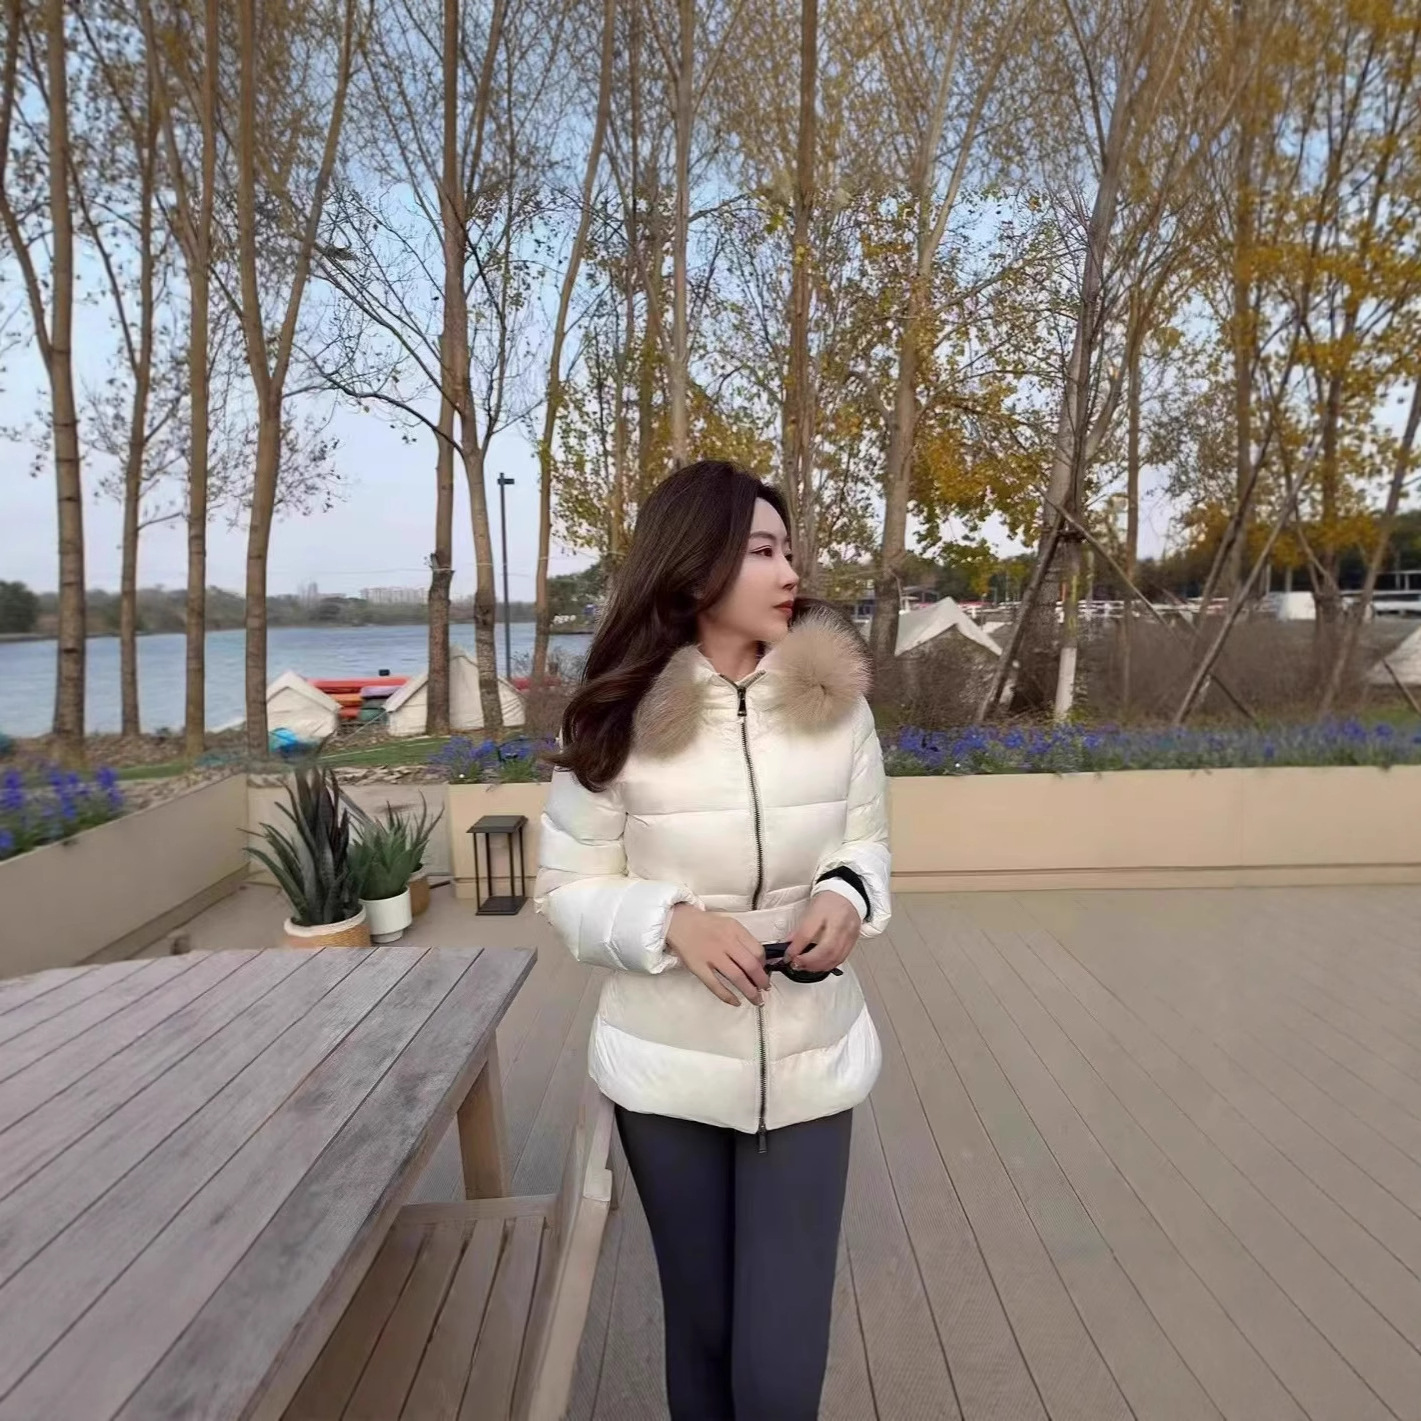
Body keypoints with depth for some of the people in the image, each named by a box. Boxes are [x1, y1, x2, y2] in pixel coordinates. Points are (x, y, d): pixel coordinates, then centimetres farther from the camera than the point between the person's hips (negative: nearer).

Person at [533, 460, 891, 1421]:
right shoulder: (621, 719, -11)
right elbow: (567, 890, -4)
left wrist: (848, 896, -15)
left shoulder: (836, 699, -6)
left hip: (809, 1067, 1)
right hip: (669, 1074, 0)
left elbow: (867, 842, 6)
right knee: (702, 1327, 21)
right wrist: (671, 920, -22)